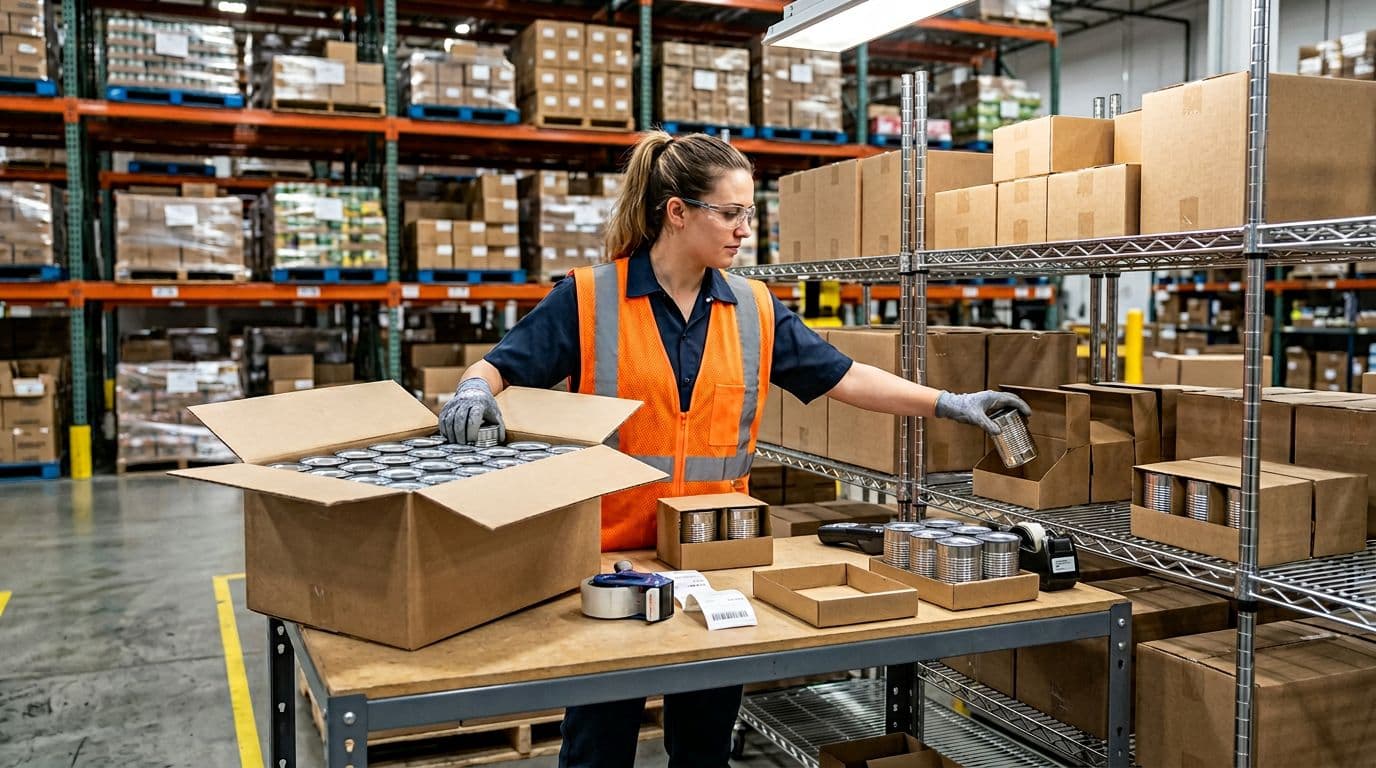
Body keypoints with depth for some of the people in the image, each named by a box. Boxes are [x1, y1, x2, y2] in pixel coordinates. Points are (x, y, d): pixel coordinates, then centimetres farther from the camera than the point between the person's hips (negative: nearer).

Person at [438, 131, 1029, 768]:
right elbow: (498, 367, -6)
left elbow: (846, 378, 5)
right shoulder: (588, 298, -7)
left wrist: (949, 404, -1)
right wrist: (475, 391, -29)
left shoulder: (755, 309, 4)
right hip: (612, 554, -3)